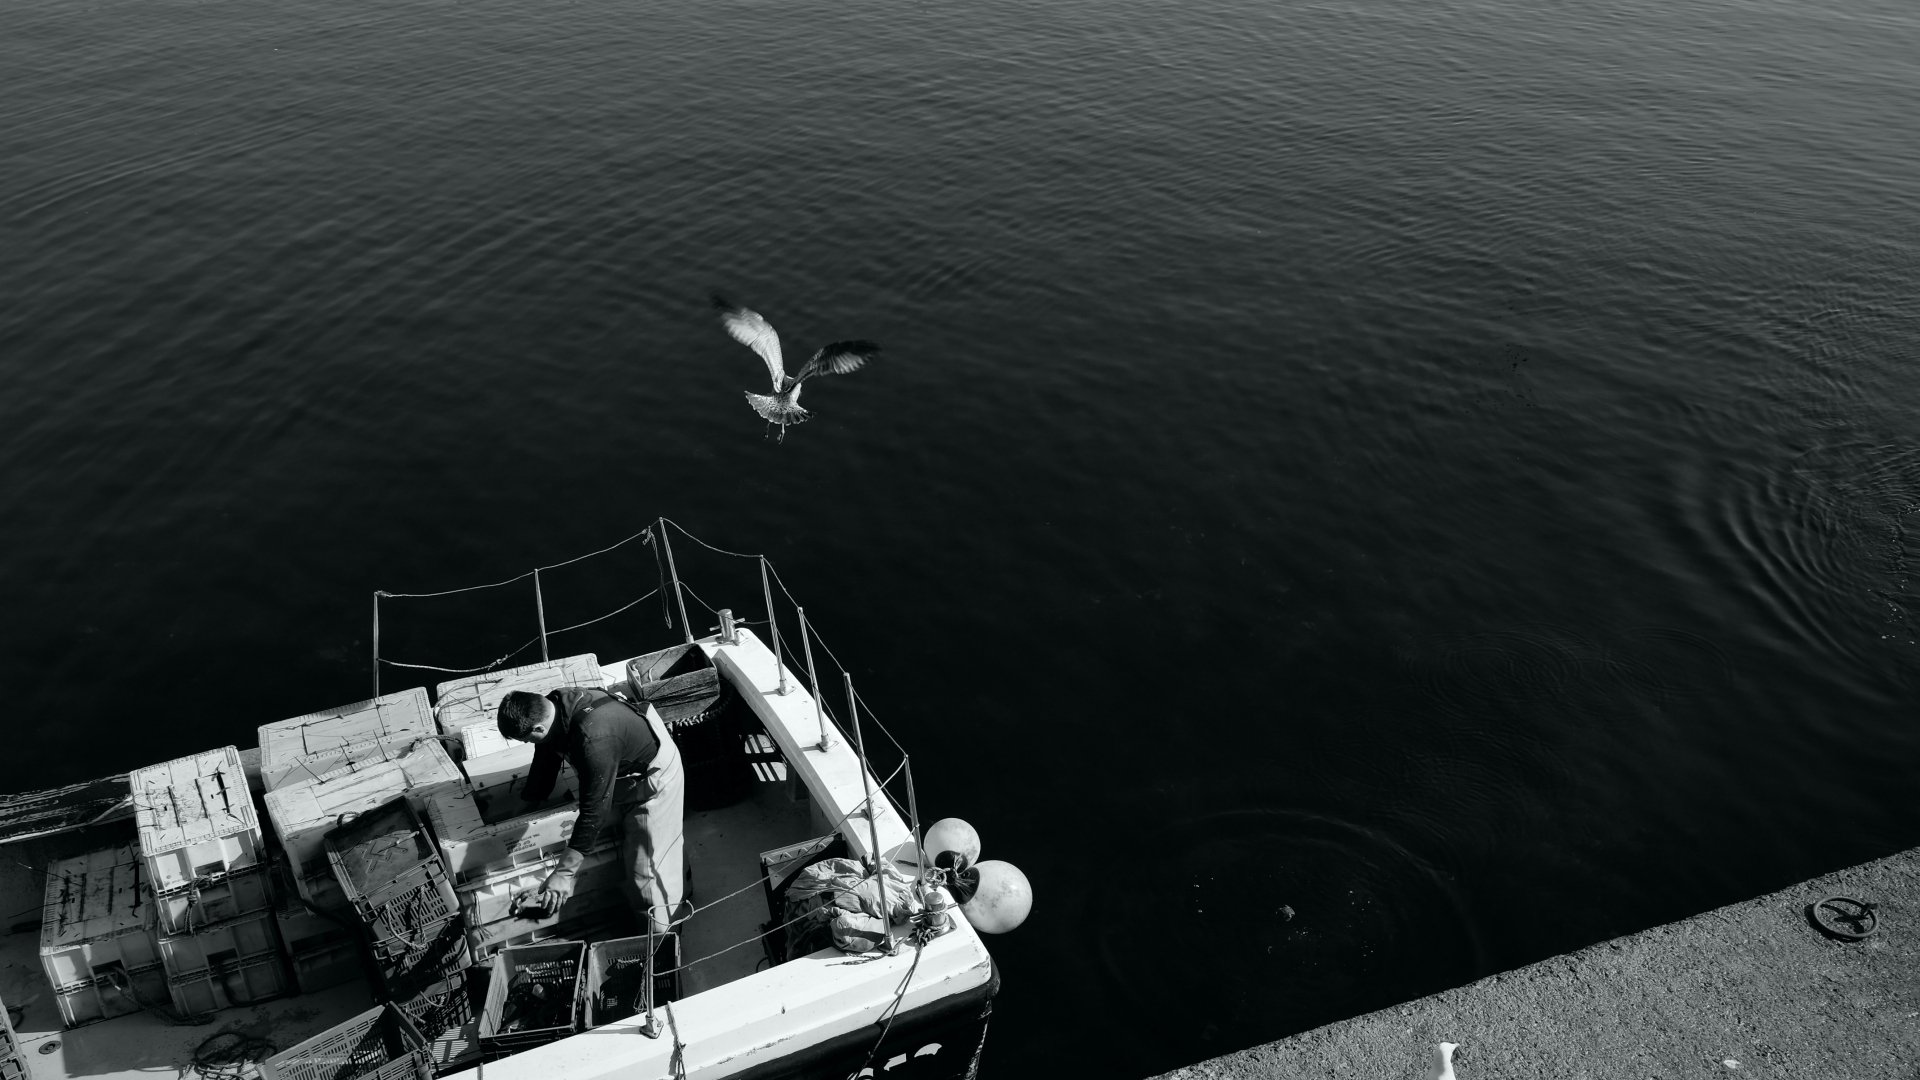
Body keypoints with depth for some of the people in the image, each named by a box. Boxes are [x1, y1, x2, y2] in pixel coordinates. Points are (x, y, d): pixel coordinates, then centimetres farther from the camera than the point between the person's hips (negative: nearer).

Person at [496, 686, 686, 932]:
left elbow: (593, 811, -35)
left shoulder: (594, 741, -41)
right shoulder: (552, 705, -14)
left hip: (654, 784, -9)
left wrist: (565, 872, -30)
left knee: (648, 873, -9)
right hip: (623, 777, 9)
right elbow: (544, 762, 6)